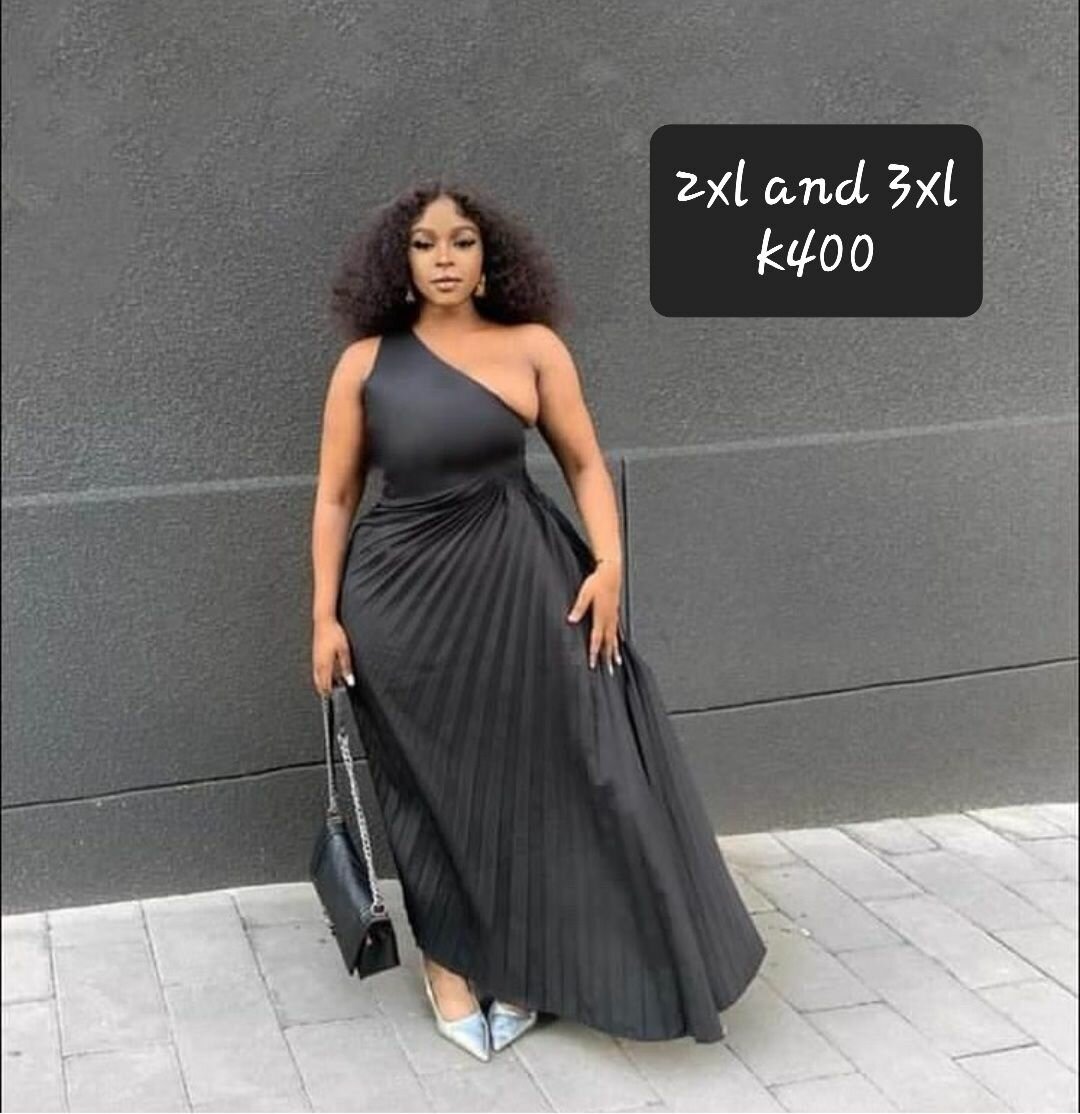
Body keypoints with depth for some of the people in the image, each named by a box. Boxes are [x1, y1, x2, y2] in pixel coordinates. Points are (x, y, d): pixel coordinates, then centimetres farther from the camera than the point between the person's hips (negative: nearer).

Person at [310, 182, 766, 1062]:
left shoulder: (532, 346, -1)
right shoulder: (367, 362, -1)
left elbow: (586, 463, 3)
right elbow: (336, 496, 3)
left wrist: (609, 564, -10)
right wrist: (325, 616, -2)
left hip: (519, 580, 0)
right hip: (403, 593, 0)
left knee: (535, 768, 3)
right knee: (434, 780, 11)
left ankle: (518, 966, 22)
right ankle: (449, 963, 28)